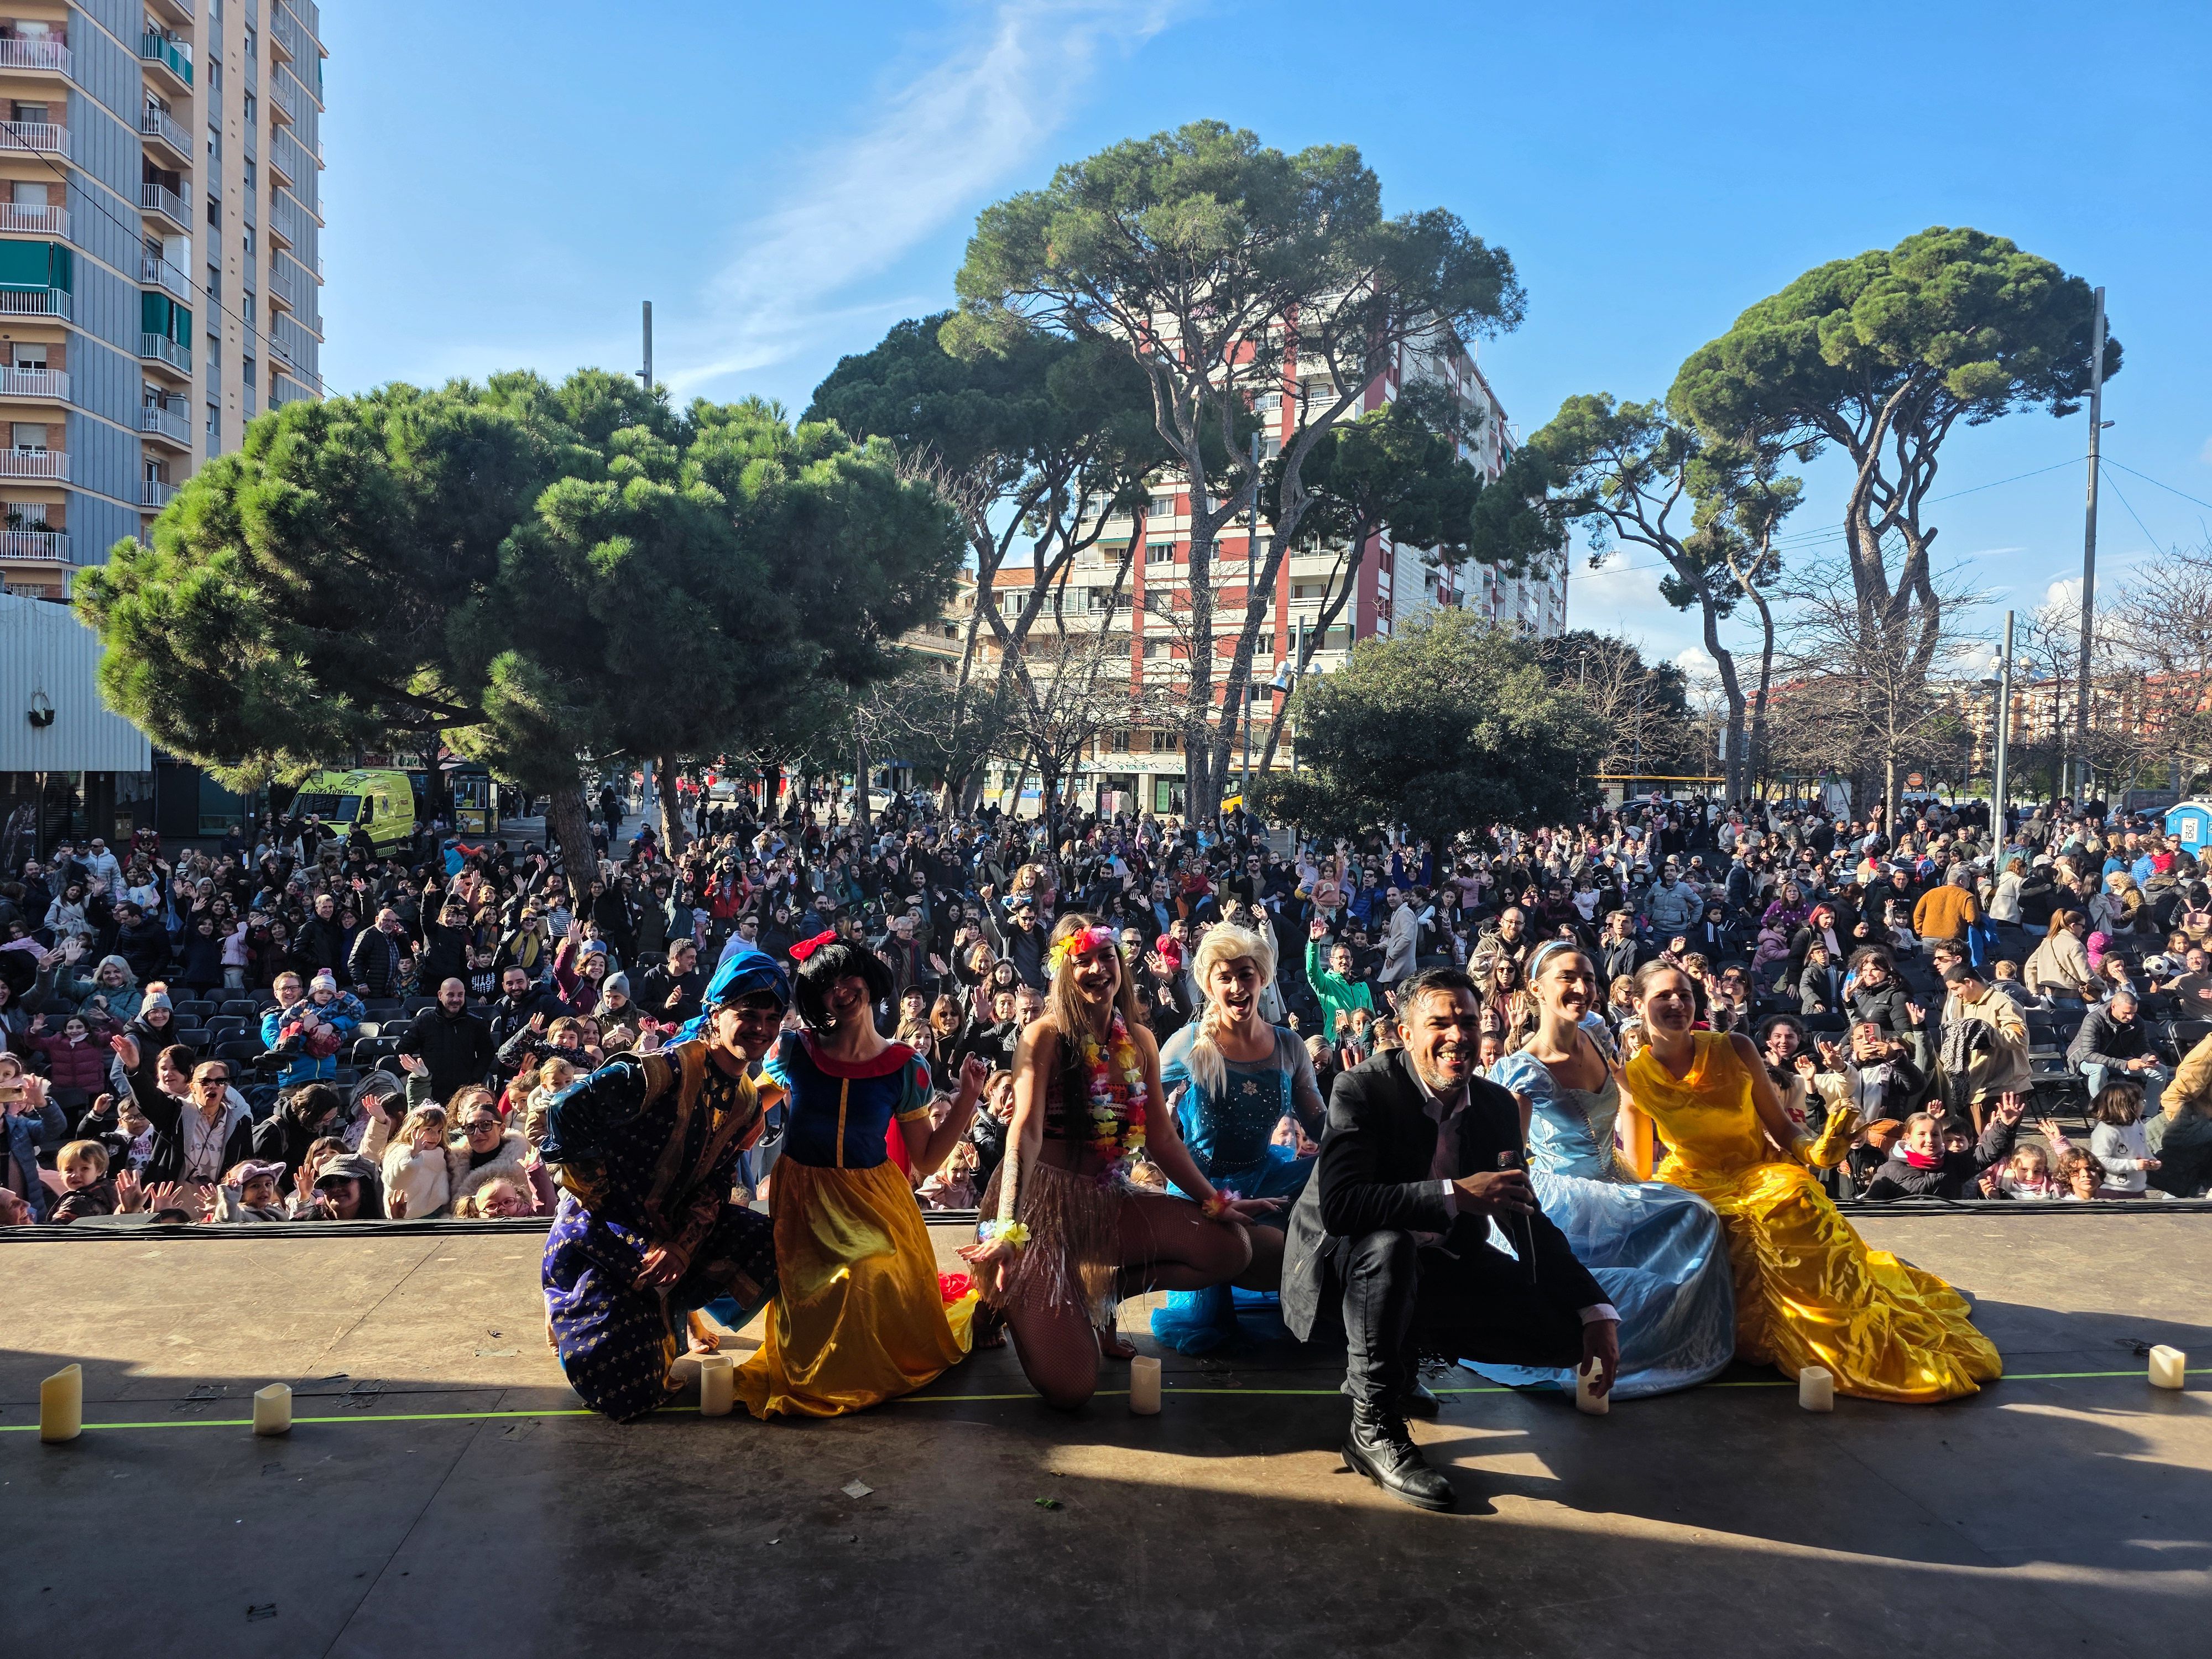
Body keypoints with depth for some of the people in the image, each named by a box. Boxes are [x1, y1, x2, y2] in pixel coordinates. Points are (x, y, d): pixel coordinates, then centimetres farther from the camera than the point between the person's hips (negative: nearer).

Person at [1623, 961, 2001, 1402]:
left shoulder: (1735, 1051, -6)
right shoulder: (1633, 1077, -7)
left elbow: (1782, 1130, -3)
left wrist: (1816, 1152, -21)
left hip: (1758, 1176, 0)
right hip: (1691, 1185, 1)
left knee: (1791, 1196, -33)